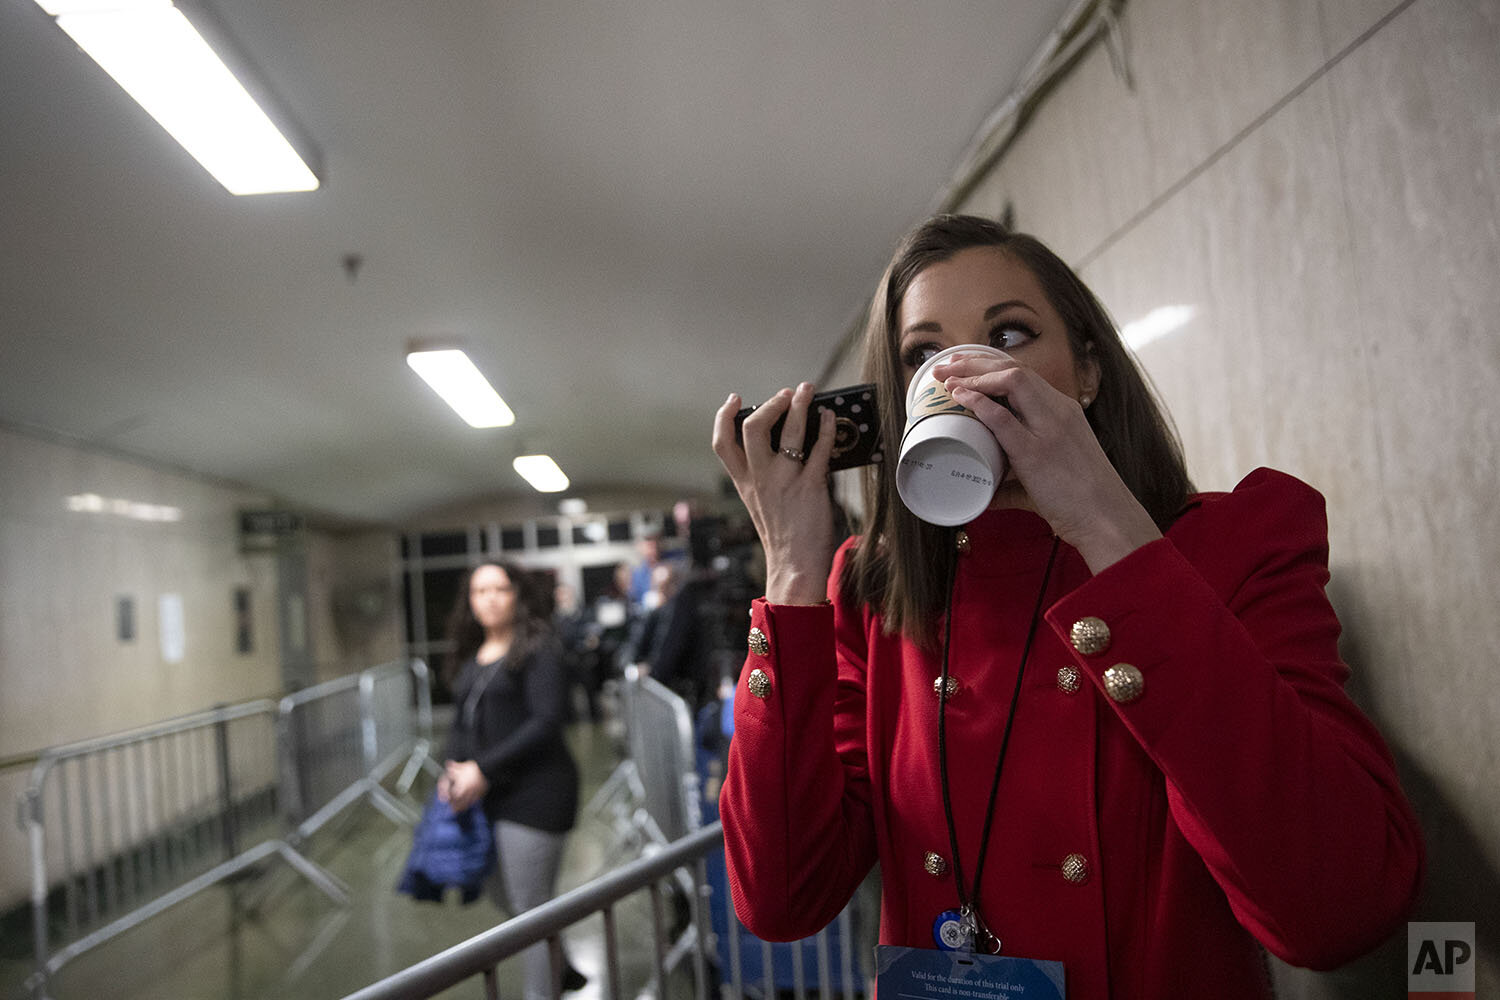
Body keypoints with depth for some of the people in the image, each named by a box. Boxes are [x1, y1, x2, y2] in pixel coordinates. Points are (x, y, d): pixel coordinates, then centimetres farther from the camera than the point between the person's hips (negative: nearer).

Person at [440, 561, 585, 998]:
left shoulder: (538, 649, -10)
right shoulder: (473, 655, 13)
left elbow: (547, 721, -18)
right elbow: (463, 721, 16)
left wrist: (484, 769, -18)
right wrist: (452, 768, -3)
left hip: (533, 793, -8)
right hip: (487, 797, 8)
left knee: (530, 907, 1)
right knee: (503, 897, 21)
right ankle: (560, 963, 43)